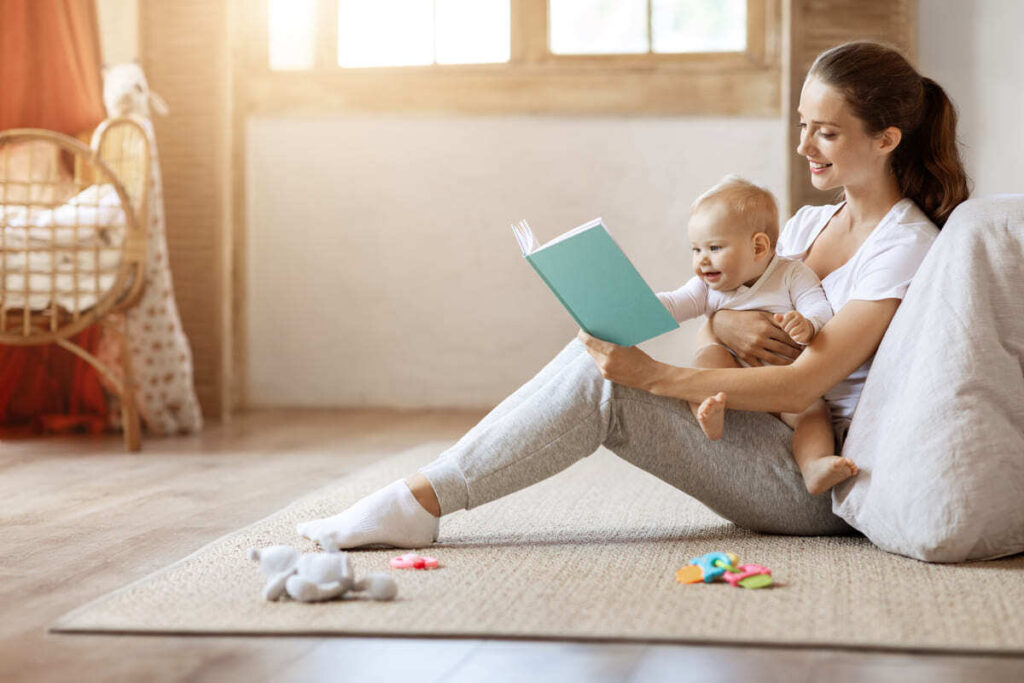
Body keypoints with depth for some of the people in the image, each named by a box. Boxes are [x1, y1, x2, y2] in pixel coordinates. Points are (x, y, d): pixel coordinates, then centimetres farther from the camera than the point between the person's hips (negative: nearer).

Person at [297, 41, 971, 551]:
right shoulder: (808, 223, 15)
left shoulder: (906, 247, -12)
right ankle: (423, 494, -17)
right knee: (602, 359, -12)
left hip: (826, 476, -7)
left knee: (604, 381, -22)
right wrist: (725, 323, -12)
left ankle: (422, 501, -21)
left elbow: (801, 386, -20)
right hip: (777, 442, 7)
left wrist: (656, 376, -25)